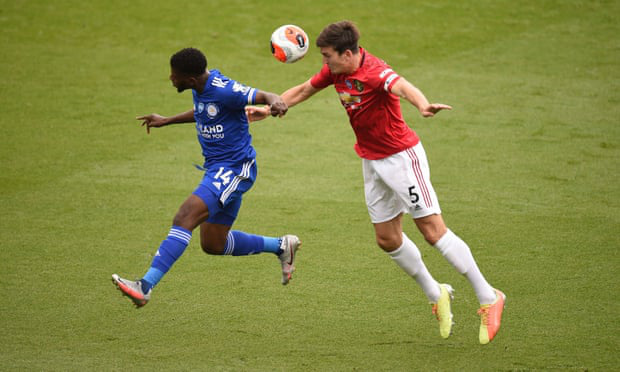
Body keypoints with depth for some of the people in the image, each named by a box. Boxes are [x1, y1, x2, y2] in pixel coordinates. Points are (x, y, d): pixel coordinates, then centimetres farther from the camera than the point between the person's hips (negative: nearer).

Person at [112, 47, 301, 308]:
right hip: (217, 168, 10)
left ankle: (146, 286, -34)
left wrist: (276, 103, -48)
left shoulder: (223, 90, -21)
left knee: (184, 218, -25)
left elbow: (266, 97, -24)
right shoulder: (200, 88, 6)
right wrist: (167, 121, 34)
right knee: (212, 244, 15)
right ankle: (281, 246, 29)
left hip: (234, 169, -10)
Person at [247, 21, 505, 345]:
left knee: (434, 231, -10)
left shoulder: (374, 72, -26)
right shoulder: (336, 70, -1)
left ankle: (488, 298, -2)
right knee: (388, 239, 10)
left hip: (401, 157, -8)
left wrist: (423, 106, -69)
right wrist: (268, 109, 15)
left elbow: (402, 86, -48)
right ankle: (436, 296, 29)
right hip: (372, 161, 8)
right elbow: (304, 90, 17)